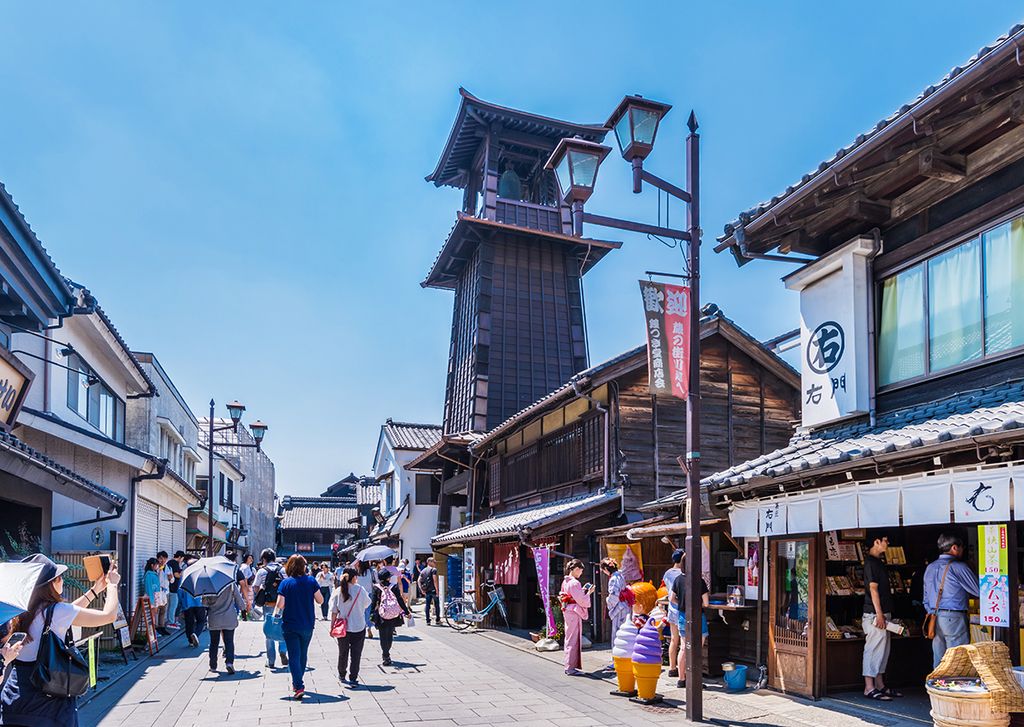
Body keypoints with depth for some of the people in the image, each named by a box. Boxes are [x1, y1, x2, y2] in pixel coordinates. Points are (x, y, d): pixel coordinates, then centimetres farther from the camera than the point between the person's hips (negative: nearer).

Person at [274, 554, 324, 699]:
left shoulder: (285, 583, -10)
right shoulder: (311, 581, -6)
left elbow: (280, 604, -14)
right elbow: (320, 600, -3)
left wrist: (275, 614, 6)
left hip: (290, 626, -2)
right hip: (308, 625, 2)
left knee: (294, 656, -1)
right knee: (303, 654, 19)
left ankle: (299, 687, -12)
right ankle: (298, 682, 33)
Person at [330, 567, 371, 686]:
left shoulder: (338, 591, -7)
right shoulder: (360, 590, -11)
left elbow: (334, 612, -4)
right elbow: (367, 603, 6)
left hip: (342, 627, 2)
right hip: (358, 627, -2)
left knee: (342, 653, 19)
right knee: (355, 654, 4)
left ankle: (342, 675, 34)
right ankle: (353, 678, 0)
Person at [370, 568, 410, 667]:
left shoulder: (376, 588, -6)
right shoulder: (394, 587, -5)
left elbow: (374, 603, -7)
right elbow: (400, 600, -2)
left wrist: (371, 614, -2)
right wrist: (407, 612, 5)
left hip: (381, 616, -1)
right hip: (393, 616, 1)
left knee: (383, 637, 6)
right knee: (390, 636, 17)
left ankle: (386, 657, 2)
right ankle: (386, 654, 29)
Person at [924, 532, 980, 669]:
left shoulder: (930, 568, 12)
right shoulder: (958, 567, -9)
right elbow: (978, 591, -2)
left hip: (934, 618, 7)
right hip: (954, 617, -7)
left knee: (938, 661, 9)